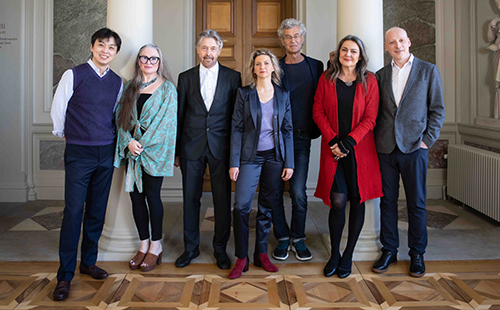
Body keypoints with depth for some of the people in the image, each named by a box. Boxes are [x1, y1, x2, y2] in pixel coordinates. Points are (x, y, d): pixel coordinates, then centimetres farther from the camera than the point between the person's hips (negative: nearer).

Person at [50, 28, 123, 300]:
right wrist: (66, 135, 14)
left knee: (97, 212, 10)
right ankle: (65, 275, 4)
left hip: (106, 153, 4)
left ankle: (88, 262, 26)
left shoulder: (117, 81, 8)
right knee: (74, 211, -6)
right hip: (79, 154, -4)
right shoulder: (74, 75, -5)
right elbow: (57, 110, 4)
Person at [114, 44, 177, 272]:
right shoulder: (130, 87, 13)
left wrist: (143, 143, -12)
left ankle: (156, 246, 13)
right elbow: (121, 117, 8)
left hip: (155, 150, -4)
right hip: (132, 150, 4)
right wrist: (129, 141, -9)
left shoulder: (167, 88, 0)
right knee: (136, 195, 6)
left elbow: (165, 121, -8)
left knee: (152, 195, -2)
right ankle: (144, 244, 19)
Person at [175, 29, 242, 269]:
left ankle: (220, 248, 19)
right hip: (191, 146, 1)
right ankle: (191, 247, 23)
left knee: (223, 199, 3)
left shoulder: (232, 77, 4)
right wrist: (175, 150, 6)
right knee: (190, 198, 8)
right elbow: (179, 115, 8)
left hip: (221, 147, -1)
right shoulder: (186, 77, 8)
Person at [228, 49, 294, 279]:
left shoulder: (283, 95, 7)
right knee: (241, 206, -9)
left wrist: (289, 162, 1)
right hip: (250, 156, -2)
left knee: (267, 206, 8)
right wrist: (234, 162, -7)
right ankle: (241, 258, 4)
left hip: (274, 156, 2)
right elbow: (237, 129, -1)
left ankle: (261, 254, 21)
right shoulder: (244, 93, 2)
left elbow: (288, 130, 7)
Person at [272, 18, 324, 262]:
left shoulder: (315, 66, 9)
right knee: (275, 191, 3)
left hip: (301, 136, 0)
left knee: (298, 192, -3)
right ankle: (282, 239, 18)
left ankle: (298, 239, 15)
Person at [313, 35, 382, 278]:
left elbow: (370, 118, -2)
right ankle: (334, 254, 13)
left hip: (360, 149, 0)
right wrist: (333, 141, -9)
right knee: (337, 201, -6)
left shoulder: (369, 81, 3)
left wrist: (347, 142, -12)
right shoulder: (326, 78, 6)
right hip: (333, 149, 0)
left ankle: (348, 255, 18)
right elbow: (318, 112, 3)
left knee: (358, 201, 4)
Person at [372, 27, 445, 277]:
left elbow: (438, 109, 3)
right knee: (387, 201, 8)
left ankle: (417, 254, 19)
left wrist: (427, 140, -6)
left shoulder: (428, 71, 5)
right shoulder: (381, 75, 11)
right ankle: (389, 251, 21)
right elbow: (373, 112, 12)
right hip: (386, 148, 2)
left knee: (416, 203, 4)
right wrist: (376, 140, 1)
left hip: (414, 146, -2)